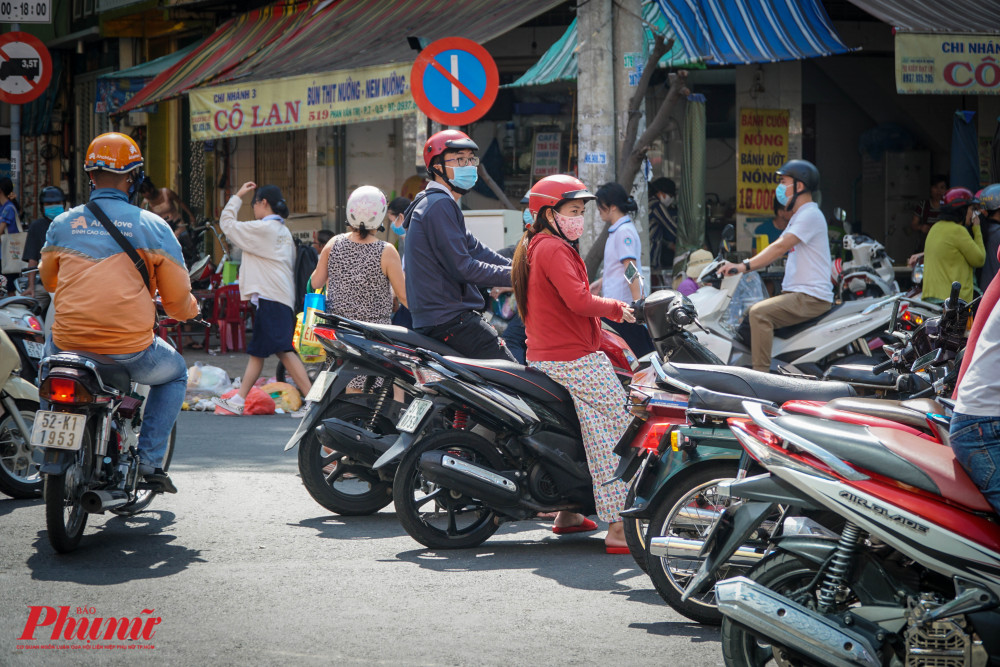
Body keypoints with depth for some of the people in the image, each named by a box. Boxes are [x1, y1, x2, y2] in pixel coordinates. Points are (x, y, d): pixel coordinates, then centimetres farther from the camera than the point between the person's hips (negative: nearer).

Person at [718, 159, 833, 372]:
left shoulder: (810, 215, -12)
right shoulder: (798, 217, 23)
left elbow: (780, 247, -22)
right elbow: (777, 250, 23)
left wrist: (745, 266, -27)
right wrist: (742, 264, 12)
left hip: (812, 297, -11)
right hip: (795, 294, 11)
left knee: (759, 313, -27)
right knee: (754, 311, 17)